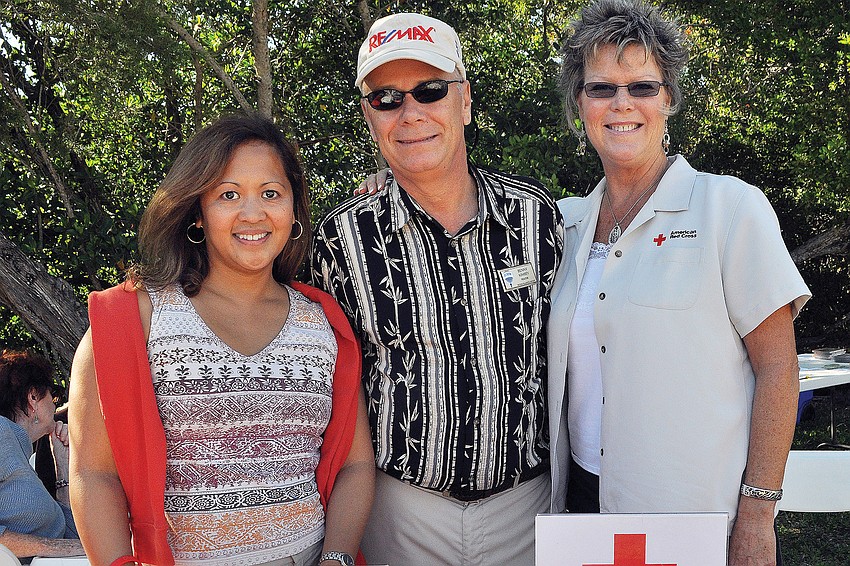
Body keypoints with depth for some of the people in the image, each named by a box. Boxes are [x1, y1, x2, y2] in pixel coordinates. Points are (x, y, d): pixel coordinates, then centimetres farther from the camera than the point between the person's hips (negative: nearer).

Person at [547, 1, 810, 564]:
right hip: (586, 492, 4)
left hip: (699, 511, -4)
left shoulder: (731, 206, -9)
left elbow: (777, 368, -9)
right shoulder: (567, 220, 5)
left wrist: (756, 518, -13)